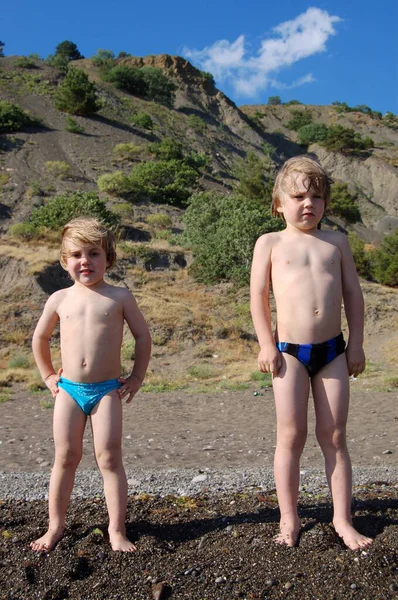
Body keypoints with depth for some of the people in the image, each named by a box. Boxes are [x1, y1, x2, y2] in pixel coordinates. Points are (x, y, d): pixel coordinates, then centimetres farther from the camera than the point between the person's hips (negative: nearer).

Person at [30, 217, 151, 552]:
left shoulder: (120, 297, -3)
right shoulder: (60, 299, 3)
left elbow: (143, 337, 4)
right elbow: (40, 338, 17)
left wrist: (137, 379, 1)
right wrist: (48, 376, 12)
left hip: (107, 390, -2)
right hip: (68, 389, 2)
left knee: (109, 458, -2)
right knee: (66, 458, 9)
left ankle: (117, 530, 9)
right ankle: (55, 526, 25)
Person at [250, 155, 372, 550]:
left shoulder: (336, 242, 10)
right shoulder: (270, 243, 3)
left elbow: (353, 294, 10)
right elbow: (258, 296, 0)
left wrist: (356, 344, 5)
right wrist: (267, 346, -6)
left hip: (333, 350, 3)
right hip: (290, 351, -2)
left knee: (333, 436, 9)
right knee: (291, 436, 3)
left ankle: (342, 520, 21)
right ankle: (289, 520, 17)